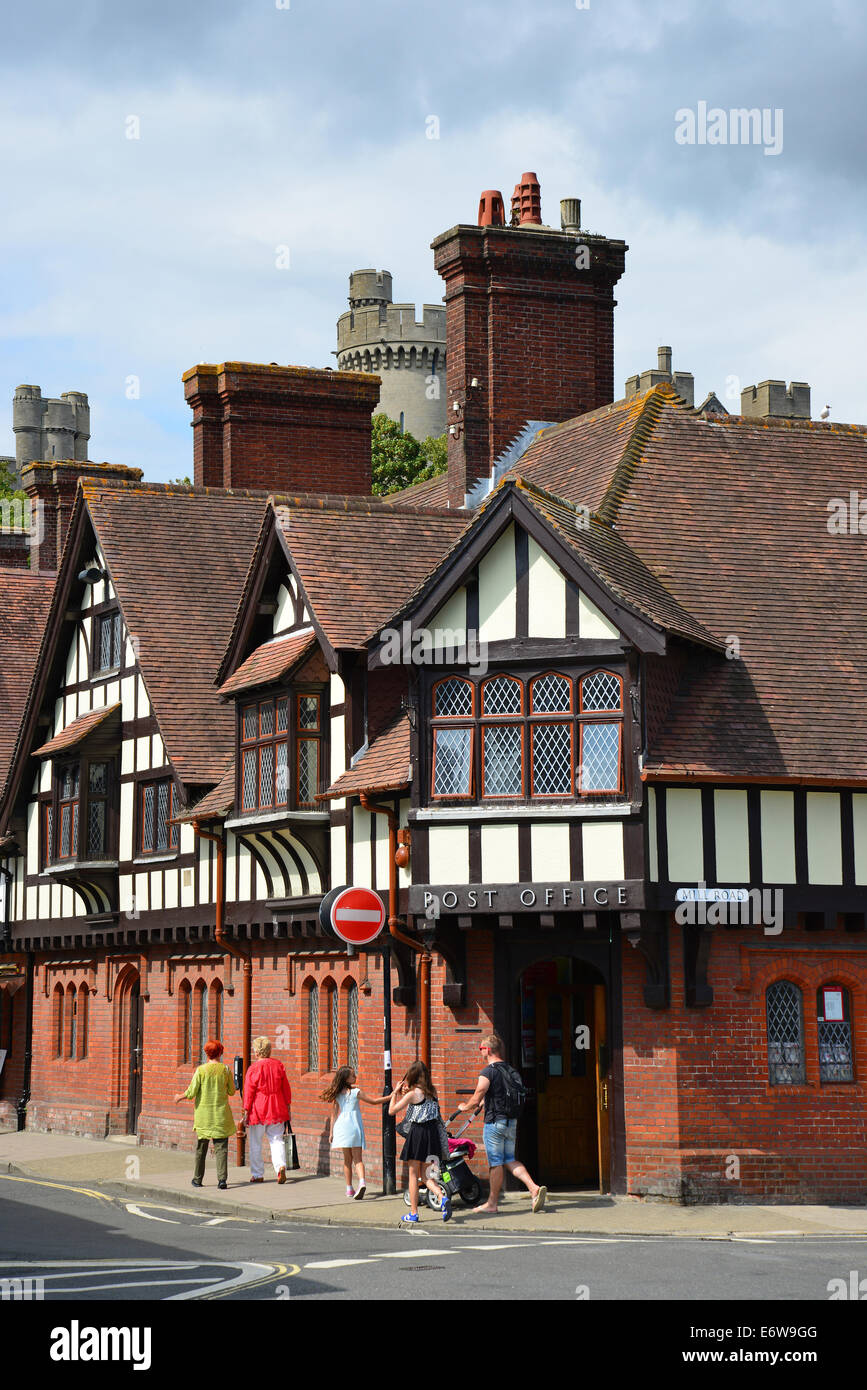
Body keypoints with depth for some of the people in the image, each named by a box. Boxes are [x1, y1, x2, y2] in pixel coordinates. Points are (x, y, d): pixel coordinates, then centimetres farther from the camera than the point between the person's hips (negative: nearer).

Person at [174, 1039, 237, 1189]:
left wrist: (180, 1096, 12)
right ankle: (222, 1178, -12)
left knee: (201, 1146, 12)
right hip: (221, 1114, 0)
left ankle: (198, 1178, 20)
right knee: (221, 1146, 0)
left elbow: (191, 1093, -8)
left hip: (203, 1113, 0)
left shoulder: (201, 1070, -7)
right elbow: (231, 1091, 6)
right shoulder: (225, 1069, -3)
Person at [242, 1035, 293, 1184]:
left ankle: (257, 1175, 14)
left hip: (258, 1111, -3)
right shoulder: (278, 1065, 1)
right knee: (277, 1140, 8)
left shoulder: (253, 1069, -12)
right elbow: (286, 1088, 7)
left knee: (255, 1143, 9)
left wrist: (246, 1112, -4)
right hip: (276, 1110, 3)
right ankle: (281, 1166, -15)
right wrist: (288, 1107, 16)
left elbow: (248, 1092, -10)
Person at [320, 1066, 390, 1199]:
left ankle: (349, 1188, 15)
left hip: (342, 1126, 3)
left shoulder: (337, 1094, 6)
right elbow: (373, 1101, 2)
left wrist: (331, 1132, 12)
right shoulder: (355, 1092, -4)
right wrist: (390, 1097, 10)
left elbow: (334, 1114, 8)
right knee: (358, 1158, -3)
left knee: (347, 1159, 12)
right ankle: (362, 1181, -26)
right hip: (354, 1125, -3)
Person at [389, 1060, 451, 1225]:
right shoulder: (432, 1093, 7)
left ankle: (413, 1213, 8)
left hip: (417, 1133, -5)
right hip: (433, 1133, 5)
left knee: (414, 1174, 5)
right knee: (427, 1174, 11)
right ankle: (443, 1196, -15)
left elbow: (392, 1110, -6)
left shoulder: (413, 1094, -10)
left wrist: (395, 1092, 6)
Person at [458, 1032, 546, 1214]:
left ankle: (492, 1203, 8)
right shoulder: (509, 1069, 11)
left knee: (496, 1163, 0)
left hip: (495, 1122, -7)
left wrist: (464, 1107, 8)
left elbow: (476, 1099, -13)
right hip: (511, 1122, 7)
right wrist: (479, 1103, 35)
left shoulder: (488, 1072, -13)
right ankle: (534, 1188, -5)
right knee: (509, 1160, 13)